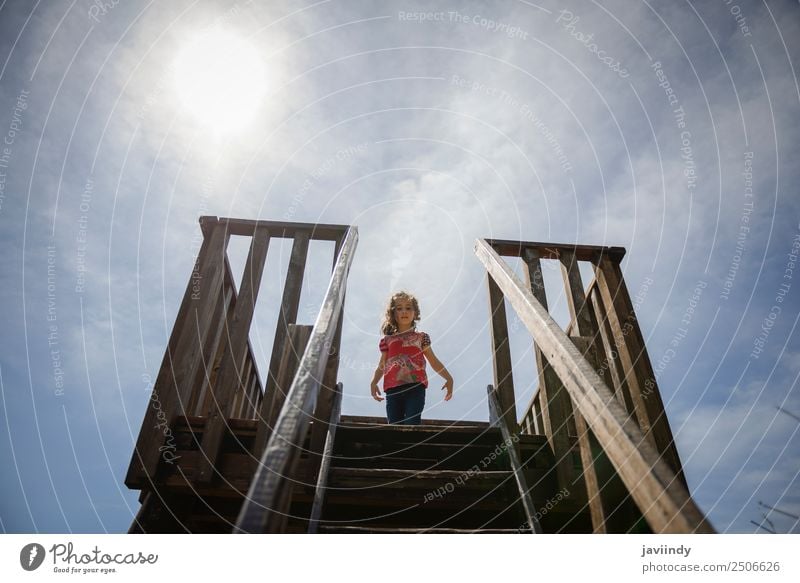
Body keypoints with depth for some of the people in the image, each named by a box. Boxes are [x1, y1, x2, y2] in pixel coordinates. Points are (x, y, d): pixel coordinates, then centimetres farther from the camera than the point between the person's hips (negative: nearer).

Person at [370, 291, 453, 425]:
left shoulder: (421, 337, 14)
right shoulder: (387, 340, 18)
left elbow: (434, 361, 14)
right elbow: (382, 365, 17)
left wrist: (448, 378, 2)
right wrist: (374, 382, -1)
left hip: (415, 387, -2)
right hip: (393, 389, 2)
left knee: (412, 425, -15)